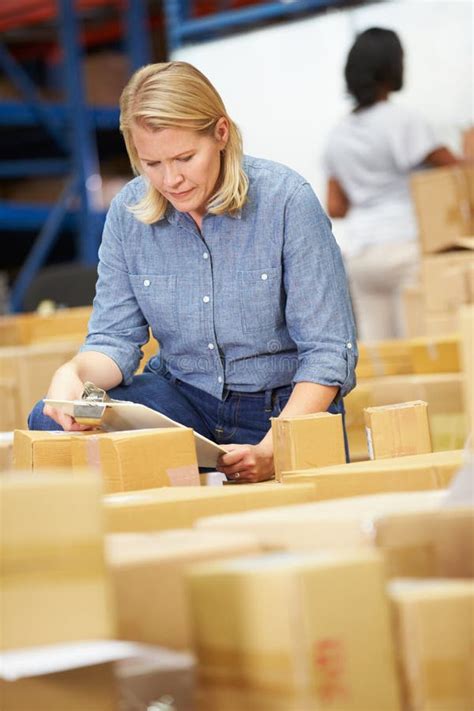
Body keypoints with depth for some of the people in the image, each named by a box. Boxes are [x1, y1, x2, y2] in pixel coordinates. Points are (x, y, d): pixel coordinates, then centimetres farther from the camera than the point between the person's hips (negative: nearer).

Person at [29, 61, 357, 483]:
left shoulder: (287, 199, -15)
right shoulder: (128, 211, -3)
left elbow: (327, 352, -15)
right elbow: (116, 339, -1)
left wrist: (273, 450, -28)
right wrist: (73, 374, -26)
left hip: (287, 404, -3)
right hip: (184, 399, 3)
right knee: (50, 421, -20)